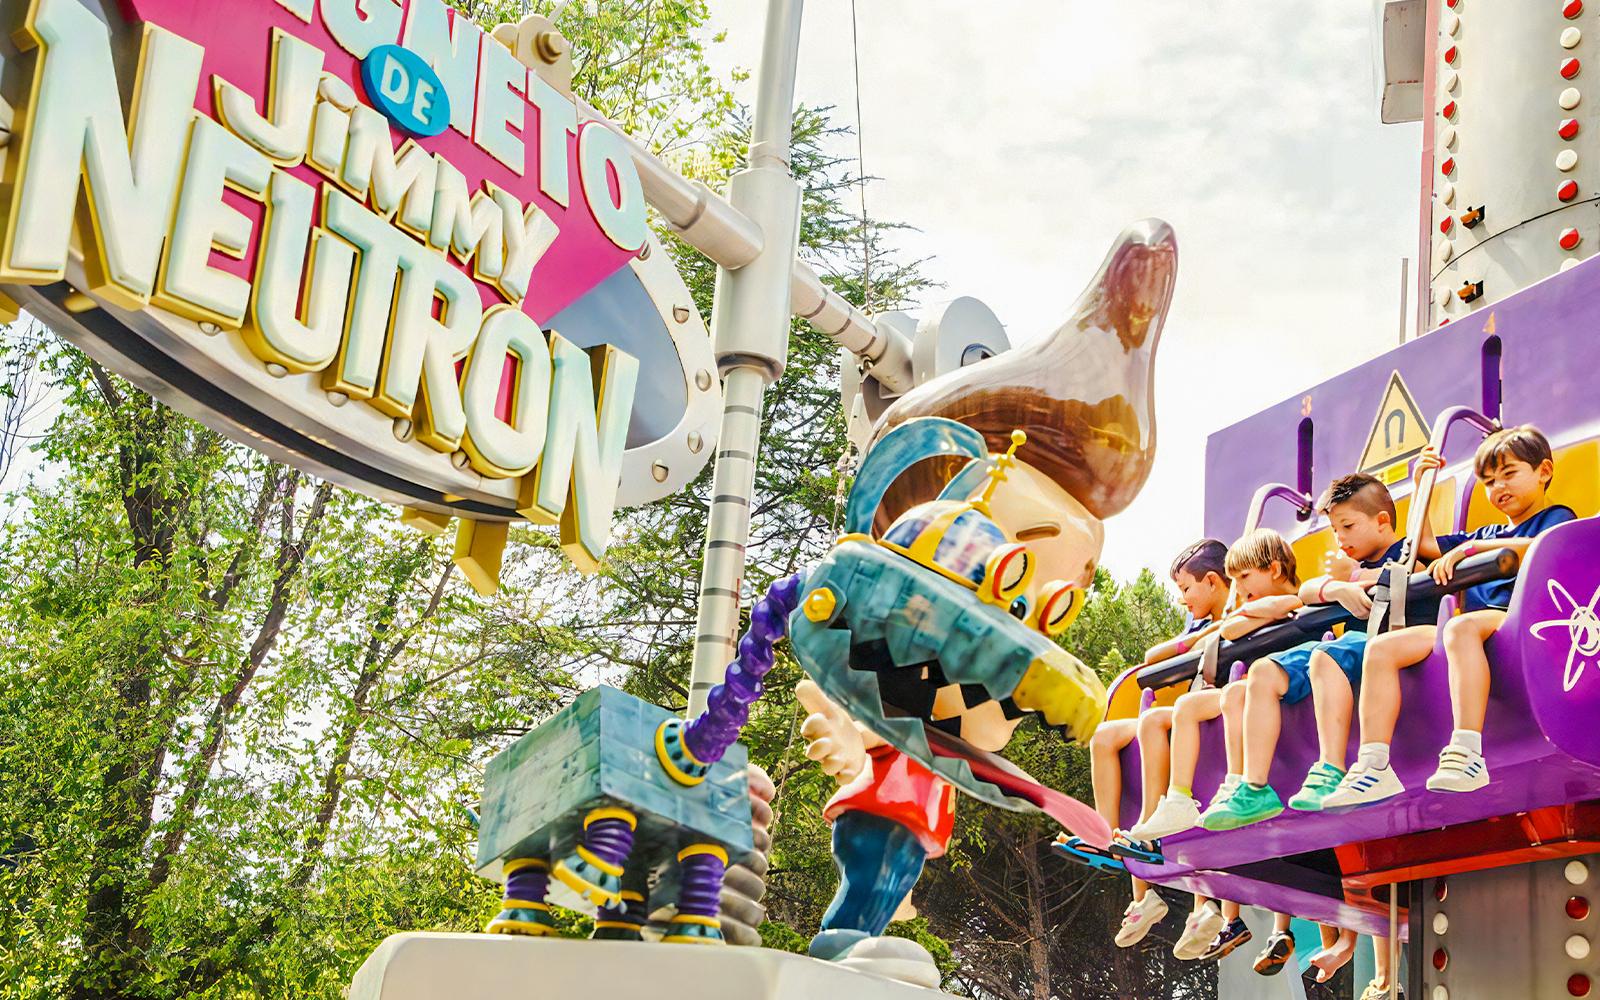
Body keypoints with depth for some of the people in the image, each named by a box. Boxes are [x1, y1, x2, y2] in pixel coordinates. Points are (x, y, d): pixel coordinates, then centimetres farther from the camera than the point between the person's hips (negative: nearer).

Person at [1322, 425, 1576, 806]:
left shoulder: (1557, 518, 12)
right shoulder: (1487, 534, 33)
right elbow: (1422, 544, 37)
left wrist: (1468, 549, -13)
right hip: (1473, 625, 7)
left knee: (1461, 626, -41)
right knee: (1381, 648, -14)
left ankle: (1467, 755, -51)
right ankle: (1373, 765, -26)